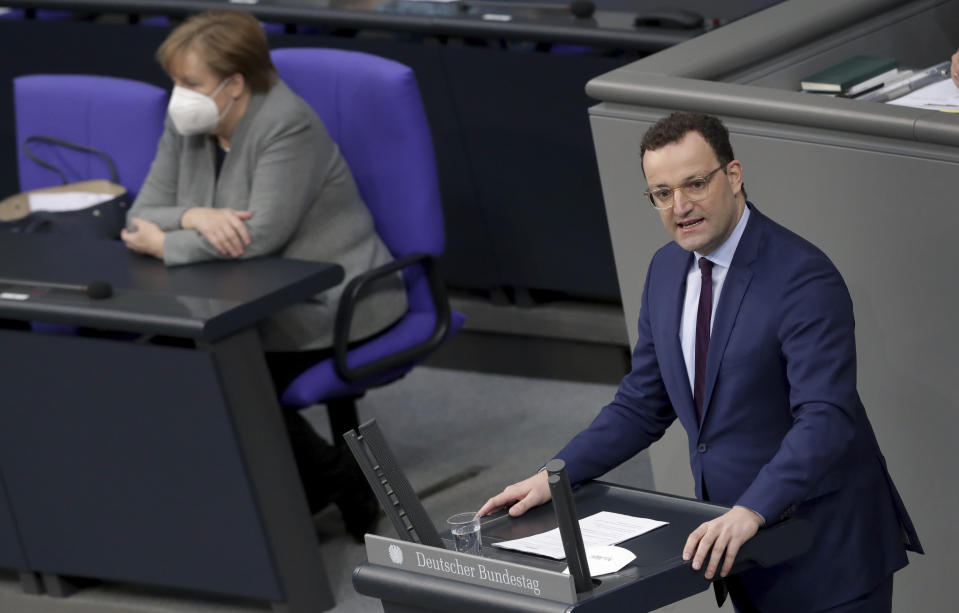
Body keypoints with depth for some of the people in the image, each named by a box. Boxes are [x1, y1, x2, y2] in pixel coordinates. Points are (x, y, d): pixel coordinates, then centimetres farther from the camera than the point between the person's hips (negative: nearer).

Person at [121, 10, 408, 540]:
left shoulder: (287, 123, -19)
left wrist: (165, 244, -18)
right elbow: (141, 217, 0)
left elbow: (261, 234, -27)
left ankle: (336, 481, -4)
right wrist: (193, 217, -22)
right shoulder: (186, 125, 3)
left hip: (333, 304, -8)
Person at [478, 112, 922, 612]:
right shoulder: (666, 270, 6)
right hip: (739, 537, 7)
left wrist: (751, 512, -38)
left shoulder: (804, 279, -18)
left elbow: (825, 420, -27)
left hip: (824, 549, -7)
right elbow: (641, 407, 13)